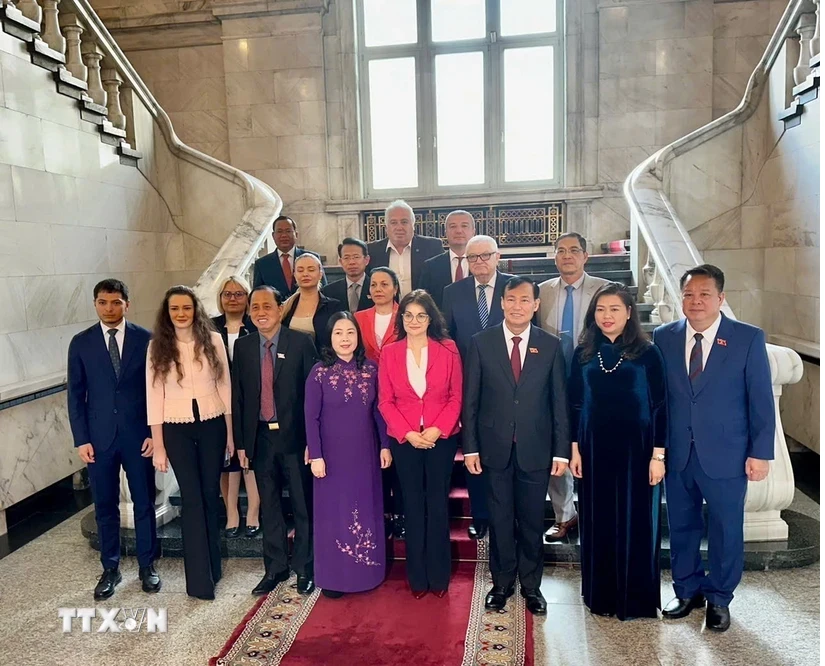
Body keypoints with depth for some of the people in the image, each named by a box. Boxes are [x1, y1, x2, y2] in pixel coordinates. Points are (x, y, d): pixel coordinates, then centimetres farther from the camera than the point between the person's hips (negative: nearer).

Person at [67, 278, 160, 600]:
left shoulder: (145, 339, -2)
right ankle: (110, 569, 26)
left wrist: (155, 432, -5)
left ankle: (147, 566, 24)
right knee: (105, 506, 11)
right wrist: (81, 439, -3)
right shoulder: (81, 343, 2)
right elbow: (75, 394, 3)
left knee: (144, 503, 9)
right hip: (99, 437, 1)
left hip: (139, 435, -1)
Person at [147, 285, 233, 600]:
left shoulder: (213, 340, -1)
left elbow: (224, 386, 3)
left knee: (210, 495, 11)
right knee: (192, 498, 2)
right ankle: (200, 578, 13)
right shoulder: (158, 346, -2)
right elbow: (154, 396, -2)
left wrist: (230, 432, 3)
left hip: (212, 425, 1)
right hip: (177, 430, -1)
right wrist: (158, 445, -4)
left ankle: (212, 565, 29)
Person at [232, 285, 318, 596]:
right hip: (260, 439, 3)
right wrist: (241, 442, 4)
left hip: (294, 437, -3)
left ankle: (304, 568, 23)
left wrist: (313, 439, -10)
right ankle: (275, 568, 28)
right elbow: (237, 397, 7)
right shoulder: (242, 346, 5)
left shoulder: (301, 342, -6)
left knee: (303, 506, 7)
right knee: (269, 507, 14)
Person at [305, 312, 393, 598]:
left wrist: (385, 446, 3)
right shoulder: (319, 372, -8)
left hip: (365, 453, 3)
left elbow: (378, 410, 5)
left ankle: (366, 572, 29)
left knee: (366, 510, 12)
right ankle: (333, 577, 22)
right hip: (333, 453, -3)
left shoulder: (371, 369, 0)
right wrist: (316, 456, -12)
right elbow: (311, 418, -8)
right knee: (333, 512, 8)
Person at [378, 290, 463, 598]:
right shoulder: (389, 353, -1)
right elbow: (385, 401, -1)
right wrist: (408, 433, -13)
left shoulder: (448, 349, -3)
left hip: (441, 438, -1)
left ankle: (438, 576, 23)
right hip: (404, 440, 1)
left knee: (437, 505, 8)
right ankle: (417, 577, 23)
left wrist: (438, 429, -14)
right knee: (413, 506, 10)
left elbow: (456, 397, -2)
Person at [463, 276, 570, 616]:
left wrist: (561, 451, -1)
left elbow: (560, 402, 1)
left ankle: (531, 585, 31)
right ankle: (502, 583, 30)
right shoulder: (481, 342, -2)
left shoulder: (551, 345, 0)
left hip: (536, 448, 1)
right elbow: (470, 400, -1)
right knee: (500, 519, 12)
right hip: (495, 448, 0)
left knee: (532, 521, 12)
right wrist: (470, 447, -4)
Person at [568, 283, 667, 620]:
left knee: (635, 523, 7)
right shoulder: (584, 354, 4)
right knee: (597, 523, 10)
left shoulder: (647, 353, -4)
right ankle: (601, 594, 26)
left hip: (635, 449, -2)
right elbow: (574, 405, 6)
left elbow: (660, 407, -4)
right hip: (594, 450, 3)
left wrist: (658, 455, -8)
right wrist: (575, 449, 2)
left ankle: (636, 598, 24)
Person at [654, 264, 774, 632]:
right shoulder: (664, 337, 1)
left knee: (726, 530, 12)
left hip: (726, 456, -2)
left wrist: (761, 452, -6)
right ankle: (687, 591, 35)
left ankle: (719, 599, 32)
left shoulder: (749, 338, -6)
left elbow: (761, 400, -4)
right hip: (676, 454, 2)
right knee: (682, 526, 15)